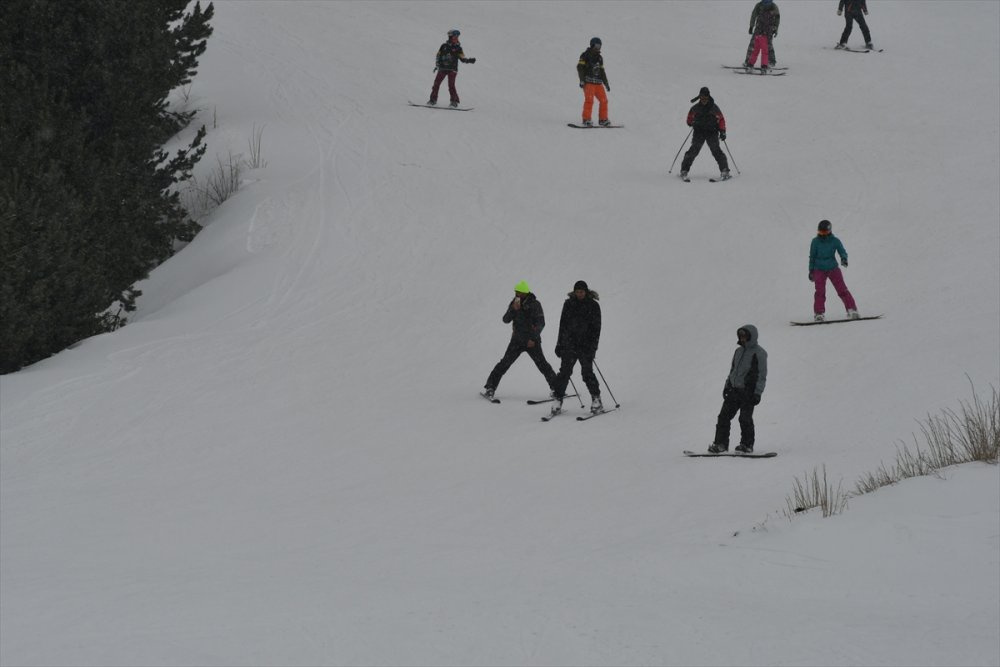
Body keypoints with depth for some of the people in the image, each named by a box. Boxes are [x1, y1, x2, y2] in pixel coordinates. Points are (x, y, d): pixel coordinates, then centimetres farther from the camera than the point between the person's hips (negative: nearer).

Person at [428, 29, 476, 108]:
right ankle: (433, 99, 13)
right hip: (442, 68, 2)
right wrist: (437, 65, 7)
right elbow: (438, 55, 14)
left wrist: (469, 60, -14)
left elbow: (462, 58, 2)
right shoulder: (444, 46, 6)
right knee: (436, 83, 2)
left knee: (451, 85, -12)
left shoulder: (458, 48, 2)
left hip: (452, 69, -2)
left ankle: (454, 101, -3)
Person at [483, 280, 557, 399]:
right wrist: (513, 309, -20)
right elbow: (506, 320, -3)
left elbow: (541, 323, -9)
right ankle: (490, 387, -1)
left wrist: (533, 338, -17)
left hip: (532, 341, -3)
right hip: (517, 340, 3)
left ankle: (556, 387, 3)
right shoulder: (514, 303, 4)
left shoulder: (535, 304, -7)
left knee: (542, 364, -7)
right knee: (505, 363, -5)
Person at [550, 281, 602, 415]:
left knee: (587, 372, -8)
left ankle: (596, 399, 2)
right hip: (569, 343, 2)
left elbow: (596, 327, -2)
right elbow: (563, 324, 14)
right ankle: (558, 398, -4)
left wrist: (593, 346, -10)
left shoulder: (593, 305, 1)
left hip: (586, 345, -2)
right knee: (565, 371, -6)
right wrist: (560, 344, 11)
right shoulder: (569, 304, 8)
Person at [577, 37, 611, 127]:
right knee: (589, 100, -19)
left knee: (604, 100, 2)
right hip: (588, 82, -7)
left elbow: (602, 71, 28)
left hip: (598, 82, 7)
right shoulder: (585, 55, 1)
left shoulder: (599, 58, 22)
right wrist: (582, 80, -16)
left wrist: (606, 83, 24)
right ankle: (586, 120, -19)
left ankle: (603, 119, 12)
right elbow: (580, 68, -6)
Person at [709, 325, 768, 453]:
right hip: (734, 389, 7)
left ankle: (747, 445, 7)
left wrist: (757, 393, -14)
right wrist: (727, 385, 20)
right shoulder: (739, 351, 16)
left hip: (748, 392, -7)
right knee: (724, 416, 1)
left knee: (745, 419, -6)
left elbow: (762, 375, -8)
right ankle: (721, 444, 4)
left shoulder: (759, 353, -6)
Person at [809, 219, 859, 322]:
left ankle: (852, 310, -2)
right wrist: (811, 270, 7)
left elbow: (842, 251, -2)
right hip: (819, 270, 0)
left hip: (833, 268, 0)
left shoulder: (835, 241, -6)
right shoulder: (815, 242, -4)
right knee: (820, 292, -10)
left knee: (842, 290, -5)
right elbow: (812, 257, 5)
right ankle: (819, 314, -3)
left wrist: (844, 258, -25)